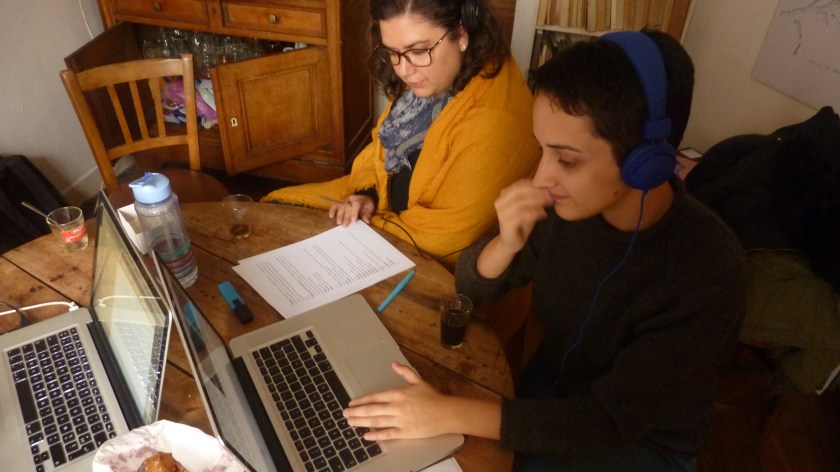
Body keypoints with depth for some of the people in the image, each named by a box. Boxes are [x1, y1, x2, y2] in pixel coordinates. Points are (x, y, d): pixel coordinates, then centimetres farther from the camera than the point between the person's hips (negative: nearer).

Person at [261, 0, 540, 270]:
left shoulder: (492, 122, -33)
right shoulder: (428, 80, -7)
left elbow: (444, 237, -27)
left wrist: (364, 224, -15)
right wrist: (366, 193, -11)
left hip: (427, 260, -7)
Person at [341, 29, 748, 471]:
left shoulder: (708, 274, -29)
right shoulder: (566, 204, -17)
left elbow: (611, 419, -29)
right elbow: (471, 289, -7)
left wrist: (448, 414, -34)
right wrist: (507, 243, -29)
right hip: (550, 391, 4)